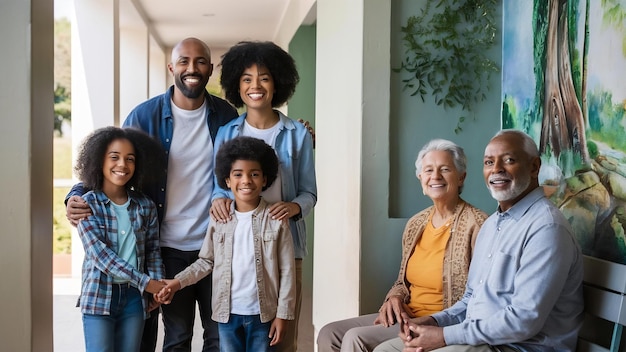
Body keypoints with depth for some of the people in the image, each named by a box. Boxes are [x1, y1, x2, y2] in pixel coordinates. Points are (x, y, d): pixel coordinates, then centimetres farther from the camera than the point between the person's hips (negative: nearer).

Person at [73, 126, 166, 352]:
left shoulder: (145, 206, 4)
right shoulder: (87, 204, -7)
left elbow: (152, 250, 8)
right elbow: (99, 253, -15)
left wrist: (158, 285, -10)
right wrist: (145, 282, -19)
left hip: (134, 296, 3)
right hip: (99, 296, -3)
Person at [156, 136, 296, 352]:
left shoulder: (276, 220, -7)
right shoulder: (219, 219, 0)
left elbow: (287, 271, -5)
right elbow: (206, 261, 8)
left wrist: (283, 314, -7)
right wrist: (178, 282, -5)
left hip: (263, 313, -2)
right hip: (228, 312, 2)